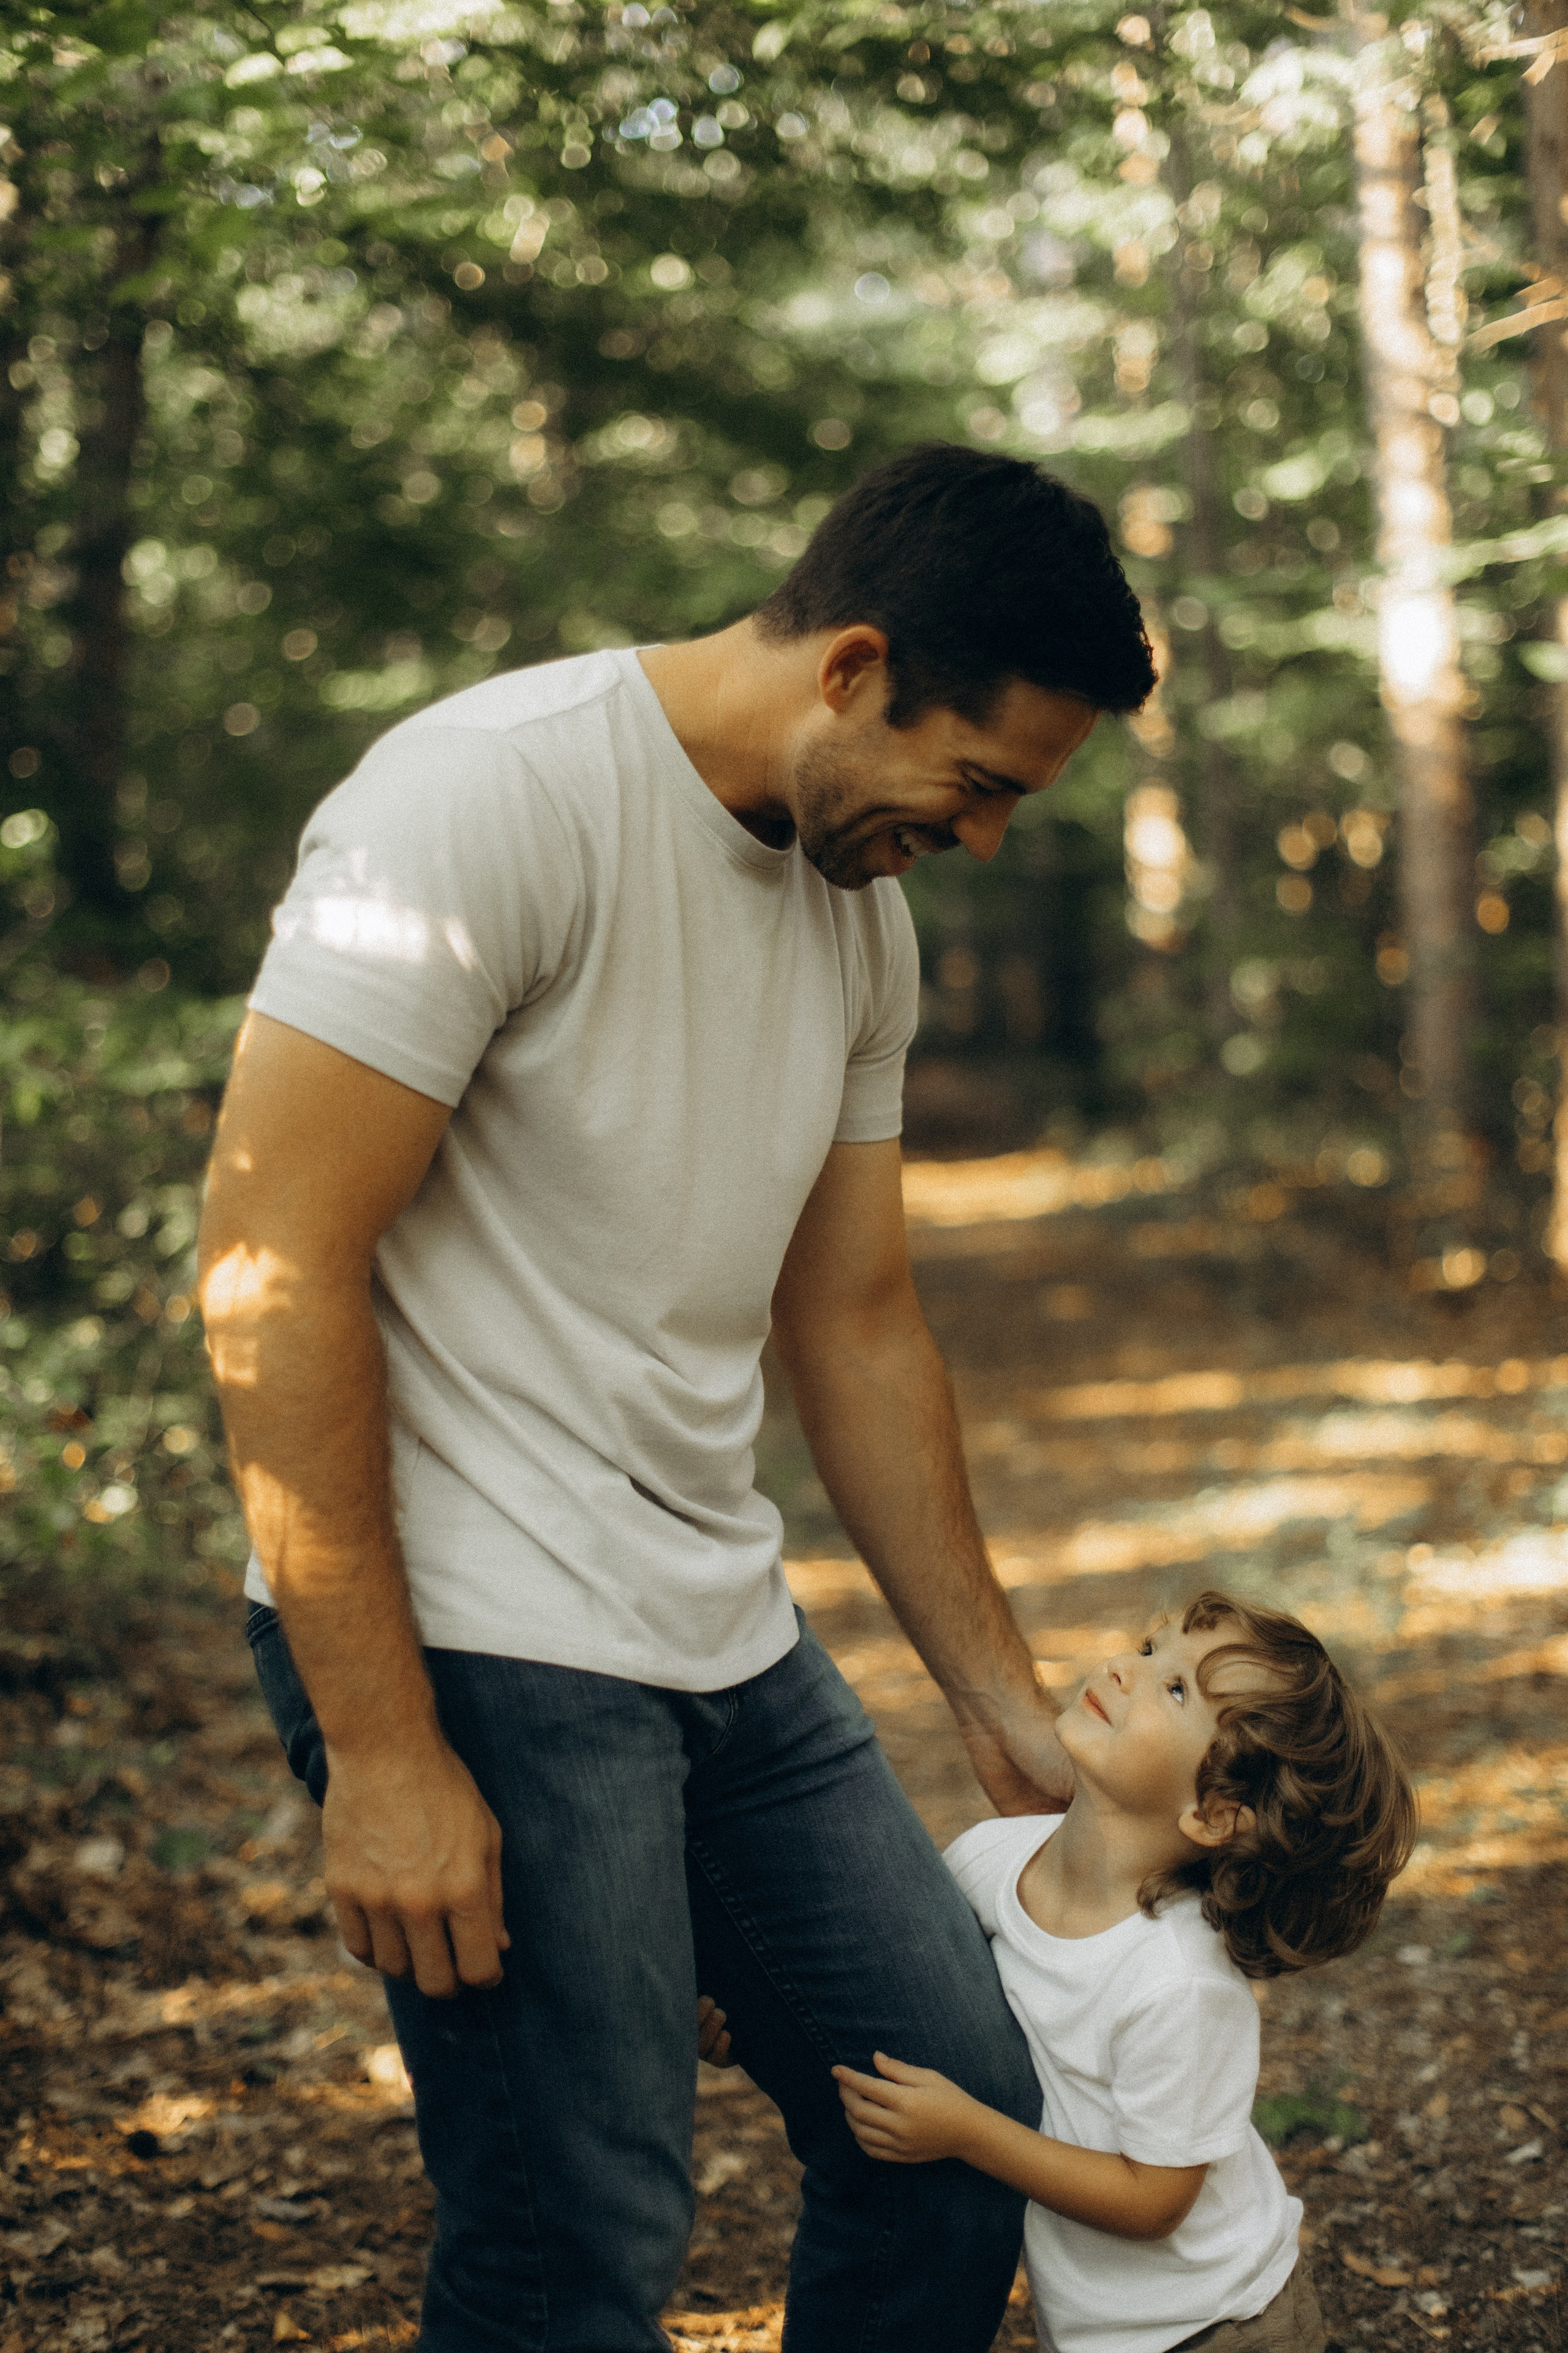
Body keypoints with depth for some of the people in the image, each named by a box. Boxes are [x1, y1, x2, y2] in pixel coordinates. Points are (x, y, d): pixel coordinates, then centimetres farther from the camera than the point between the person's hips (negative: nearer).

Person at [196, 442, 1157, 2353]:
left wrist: (1003, 1702, 20)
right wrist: (381, 1750, -20)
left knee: (969, 2122, 10)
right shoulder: (494, 797, -16)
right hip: (472, 1648, -8)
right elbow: (271, 1266, -19)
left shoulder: (862, 913, 10)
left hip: (728, 1630, 8)